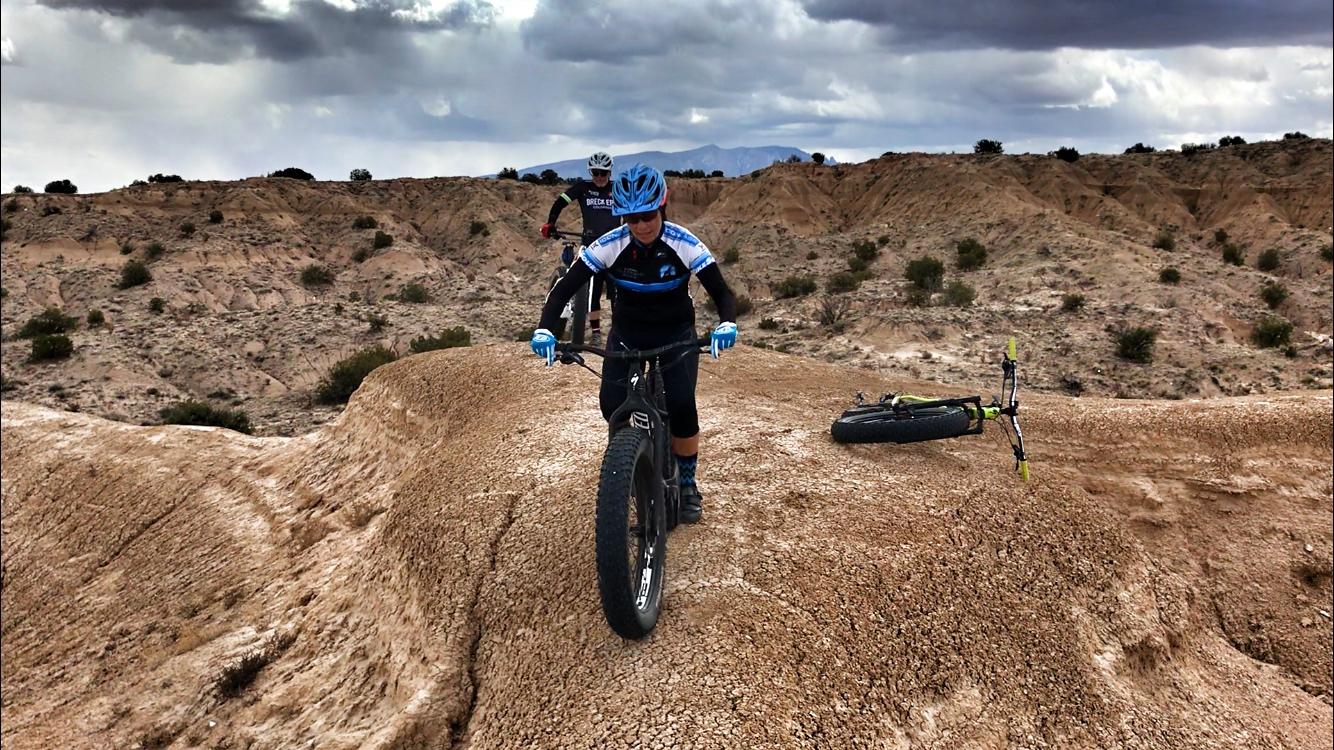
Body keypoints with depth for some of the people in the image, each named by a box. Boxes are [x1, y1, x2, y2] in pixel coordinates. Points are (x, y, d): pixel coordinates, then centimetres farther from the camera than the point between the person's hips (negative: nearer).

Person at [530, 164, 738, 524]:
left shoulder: (686, 245, -23)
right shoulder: (609, 245, -21)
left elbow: (722, 293, -22)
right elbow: (564, 288, -19)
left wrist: (727, 325, -44)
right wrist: (544, 329, -36)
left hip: (676, 333, -1)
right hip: (628, 332, 2)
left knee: (681, 405, -21)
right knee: (611, 403, -19)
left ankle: (687, 483, 5)